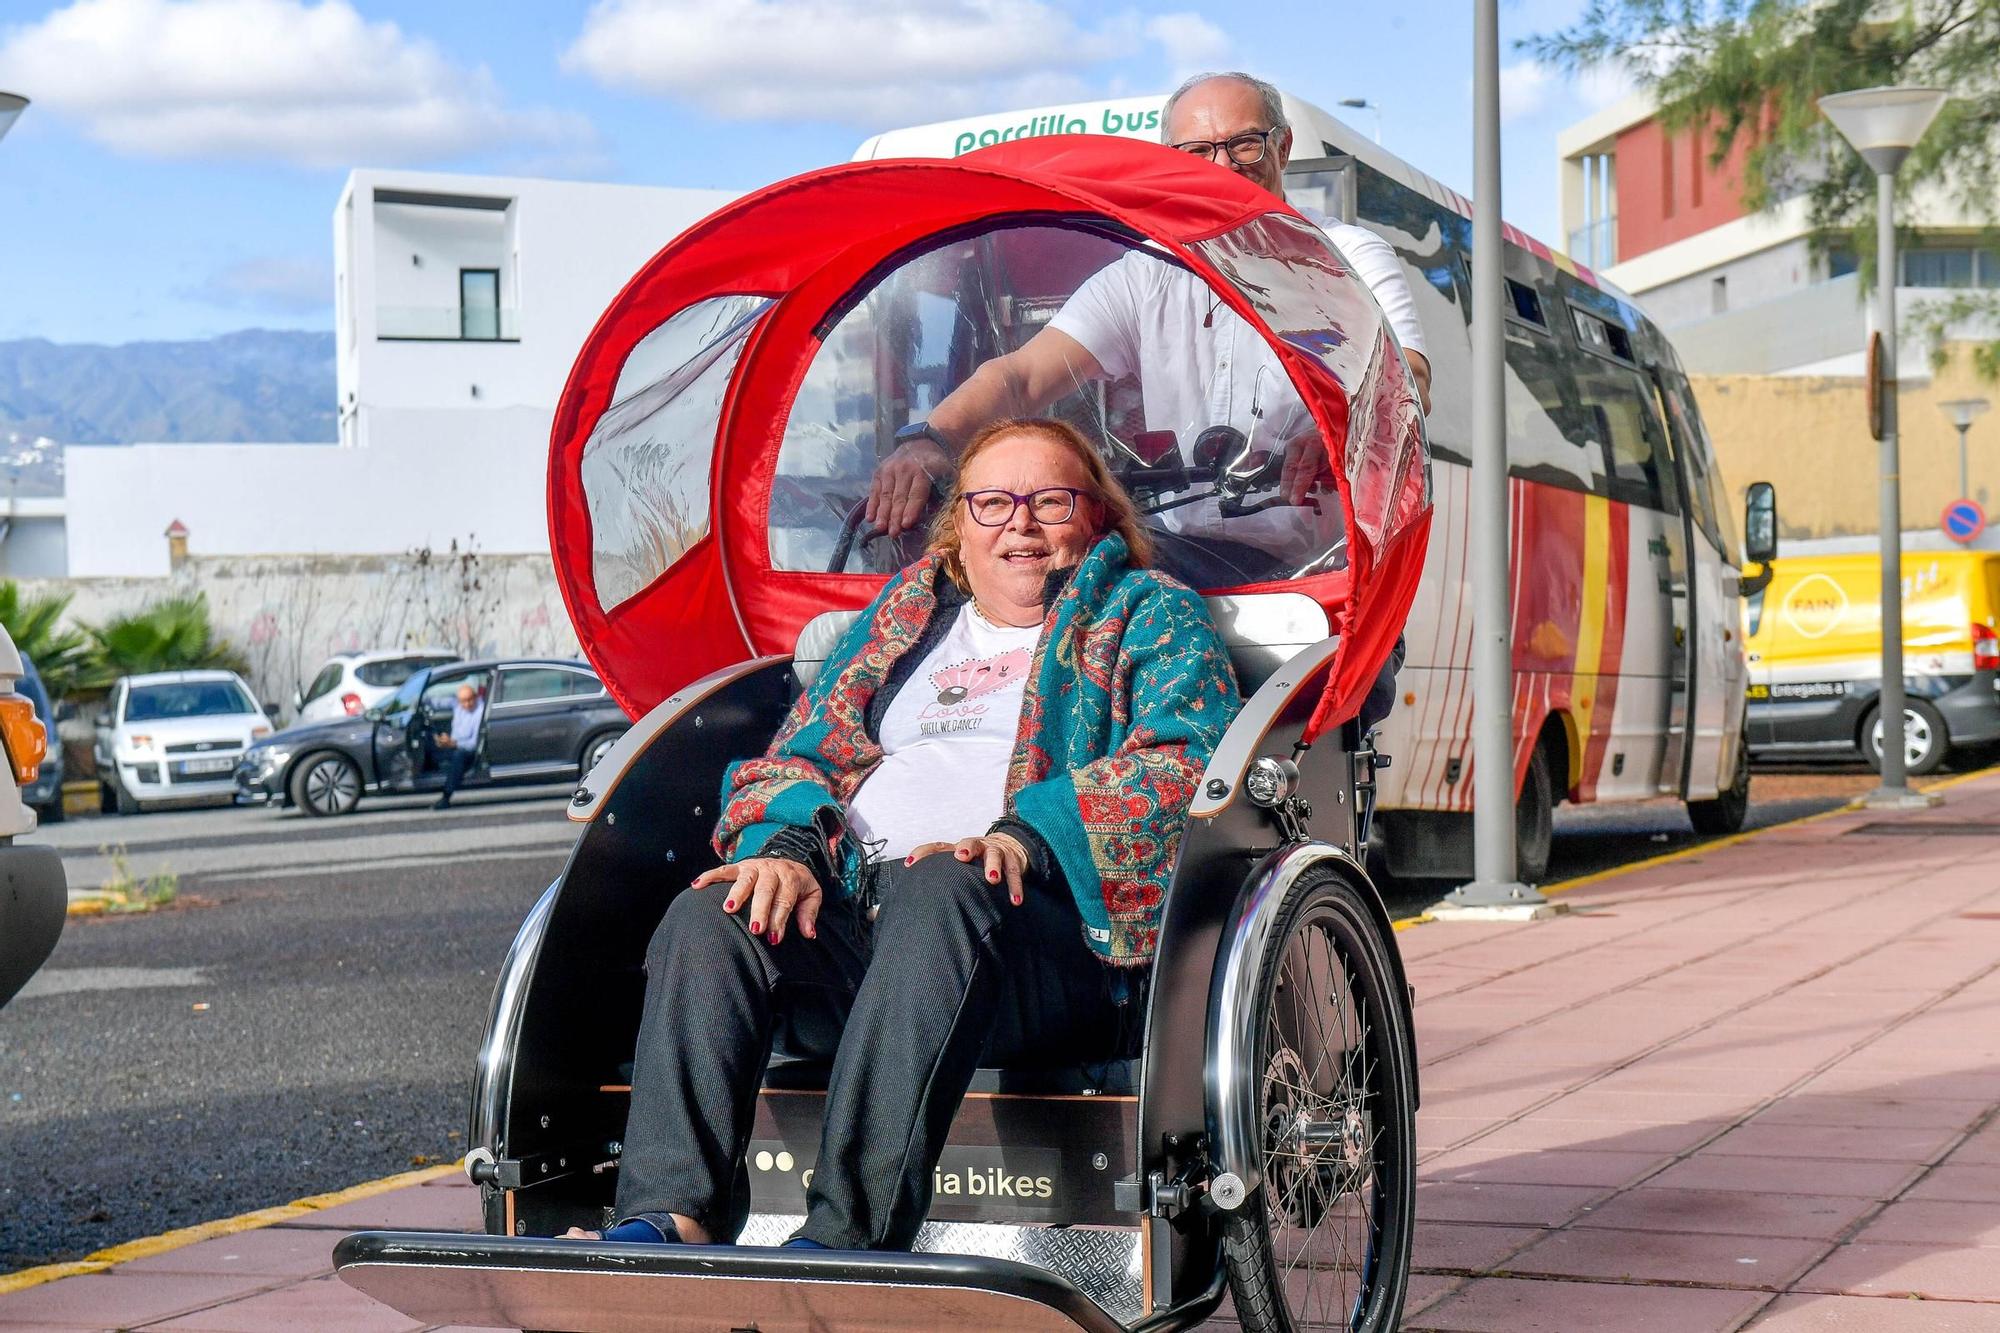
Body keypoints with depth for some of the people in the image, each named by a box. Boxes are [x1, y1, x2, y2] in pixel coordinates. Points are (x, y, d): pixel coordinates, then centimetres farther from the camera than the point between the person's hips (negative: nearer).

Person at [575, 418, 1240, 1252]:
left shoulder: (1147, 613, 17)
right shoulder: (904, 614, 31)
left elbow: (1186, 758, -2)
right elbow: (800, 753, 24)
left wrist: (1028, 833, -19)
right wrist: (785, 845, -2)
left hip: (1046, 921, -5)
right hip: (851, 914, 5)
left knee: (940, 891, -38)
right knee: (707, 918, -23)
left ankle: (847, 1236, -46)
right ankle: (670, 1218, -35)